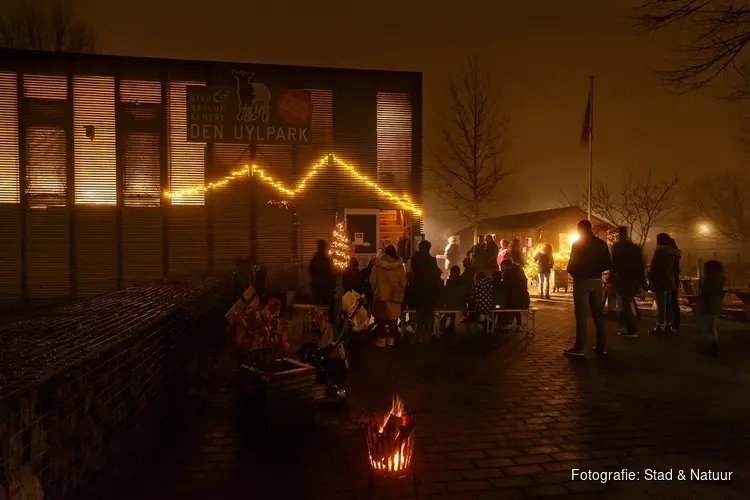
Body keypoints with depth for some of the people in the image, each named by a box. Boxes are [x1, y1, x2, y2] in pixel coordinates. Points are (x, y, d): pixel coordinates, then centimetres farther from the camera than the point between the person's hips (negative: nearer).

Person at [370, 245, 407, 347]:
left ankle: (382, 340, 7)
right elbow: (403, 282, 1)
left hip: (381, 295, -1)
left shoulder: (377, 265, -6)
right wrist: (401, 294, 13)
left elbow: (372, 281, -2)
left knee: (381, 316, 8)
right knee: (393, 317, 10)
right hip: (395, 295, 1)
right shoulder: (399, 265, -4)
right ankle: (391, 339, 13)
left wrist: (374, 291, 13)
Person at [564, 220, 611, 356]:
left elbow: (572, 264, -10)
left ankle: (579, 347, -6)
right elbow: (606, 265, 6)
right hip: (596, 281, 5)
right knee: (598, 314, 10)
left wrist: (571, 272, 10)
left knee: (581, 315, -5)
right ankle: (601, 346, 13)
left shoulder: (577, 244, -6)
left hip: (582, 281, -5)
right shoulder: (601, 244, 8)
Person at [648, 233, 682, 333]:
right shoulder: (672, 252, 11)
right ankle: (668, 325, 15)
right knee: (668, 304, 11)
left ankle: (660, 326, -8)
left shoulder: (660, 251, -14)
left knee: (661, 306, -8)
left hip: (660, 282, -8)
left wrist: (650, 278, -4)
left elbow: (654, 266, -15)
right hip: (669, 281, 8)